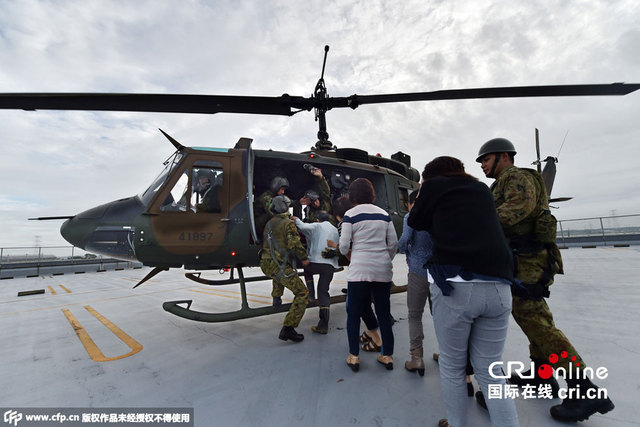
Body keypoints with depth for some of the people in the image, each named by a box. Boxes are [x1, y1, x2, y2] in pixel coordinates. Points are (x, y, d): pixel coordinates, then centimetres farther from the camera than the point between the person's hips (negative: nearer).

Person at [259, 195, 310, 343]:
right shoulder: (288, 223, -6)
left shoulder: (269, 224, 17)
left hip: (265, 263, 9)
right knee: (302, 293, -7)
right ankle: (287, 329, -13)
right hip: (278, 264, -8)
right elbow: (294, 244, -14)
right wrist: (304, 258, -2)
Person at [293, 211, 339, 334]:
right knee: (323, 292, 7)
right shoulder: (335, 230, 22)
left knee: (307, 269, 32)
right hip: (330, 265, 4)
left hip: (316, 262, -4)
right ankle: (323, 325, 4)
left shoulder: (316, 226, 5)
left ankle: (310, 293, 22)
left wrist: (296, 220, 6)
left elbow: (303, 227, -12)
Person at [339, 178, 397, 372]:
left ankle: (354, 356, 18)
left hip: (359, 270, -4)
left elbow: (344, 246, -8)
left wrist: (347, 252, 14)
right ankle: (387, 356, 25)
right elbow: (394, 243, 7)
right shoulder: (384, 214, 7)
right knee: (384, 313, 14)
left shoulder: (350, 214, -5)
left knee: (353, 313, 10)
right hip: (383, 271, 5)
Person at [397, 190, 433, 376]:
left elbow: (405, 239, -16)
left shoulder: (411, 216, -4)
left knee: (415, 315, 8)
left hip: (419, 271, -4)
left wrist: (402, 249, 4)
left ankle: (417, 358, 7)